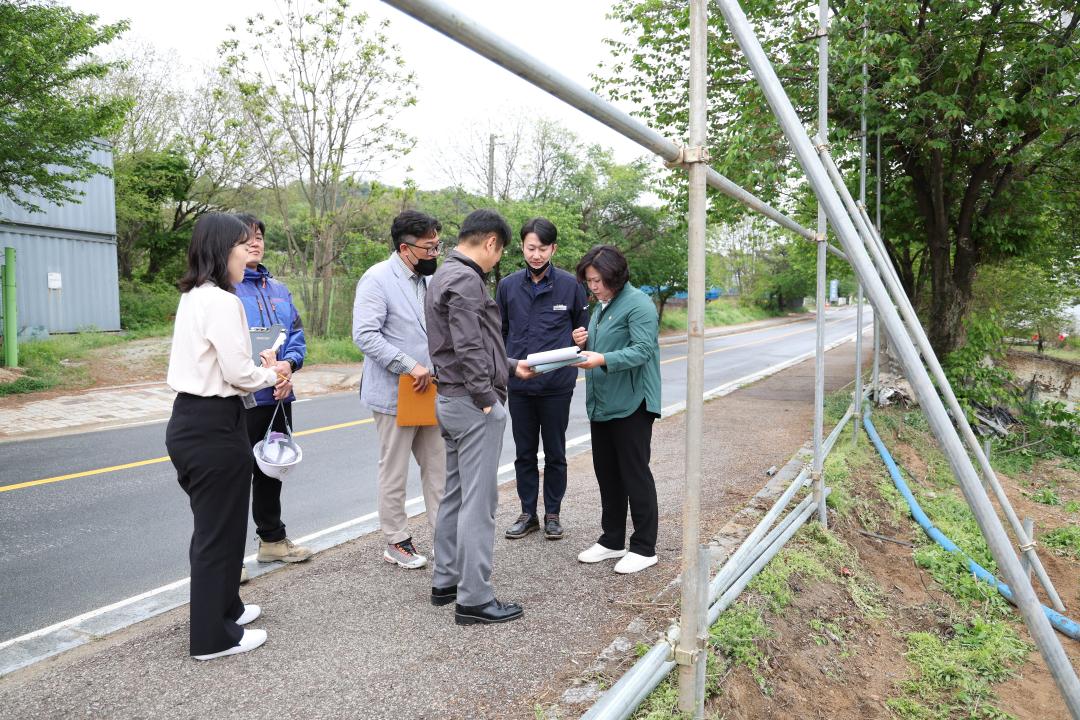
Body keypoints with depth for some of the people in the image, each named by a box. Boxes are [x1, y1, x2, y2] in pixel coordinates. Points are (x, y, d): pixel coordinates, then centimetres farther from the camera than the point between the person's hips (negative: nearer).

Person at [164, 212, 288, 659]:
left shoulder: (193, 298, 12)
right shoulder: (223, 302, -18)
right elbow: (238, 372, -20)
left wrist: (261, 371, 6)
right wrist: (270, 375, -1)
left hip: (189, 421, 10)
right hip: (215, 427, -10)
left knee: (212, 524, 22)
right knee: (220, 530, 3)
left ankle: (221, 607, 39)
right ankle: (214, 636, 17)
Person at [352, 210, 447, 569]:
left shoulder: (429, 278, 10)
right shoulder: (377, 279, -13)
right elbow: (365, 335, -22)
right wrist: (410, 366, -25)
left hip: (429, 392, 7)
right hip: (395, 395, -7)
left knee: (438, 467, 11)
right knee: (394, 472, 6)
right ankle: (397, 542, 20)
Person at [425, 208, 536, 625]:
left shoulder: (445, 275, 16)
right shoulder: (466, 279, -16)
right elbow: (468, 348, -23)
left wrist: (511, 367, 21)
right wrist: (488, 397, -17)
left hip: (451, 399, 11)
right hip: (473, 403, -11)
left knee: (455, 494, 17)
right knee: (478, 500, -4)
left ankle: (446, 581, 28)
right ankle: (473, 599, 5)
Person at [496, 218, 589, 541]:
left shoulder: (570, 285, -4)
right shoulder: (508, 286, 2)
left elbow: (583, 329, 6)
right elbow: (500, 331, 10)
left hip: (557, 385, -2)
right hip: (519, 385, 2)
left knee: (555, 454, 10)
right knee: (524, 453, 12)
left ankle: (553, 514, 25)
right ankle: (528, 513, 26)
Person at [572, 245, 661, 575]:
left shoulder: (638, 304, -12)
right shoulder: (602, 306, 16)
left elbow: (642, 350, -21)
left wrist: (603, 360, -33)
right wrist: (584, 344, 2)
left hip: (630, 405, -9)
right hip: (601, 405, 9)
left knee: (635, 475, 0)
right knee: (606, 474, 14)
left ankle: (644, 548, 12)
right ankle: (612, 541, 27)